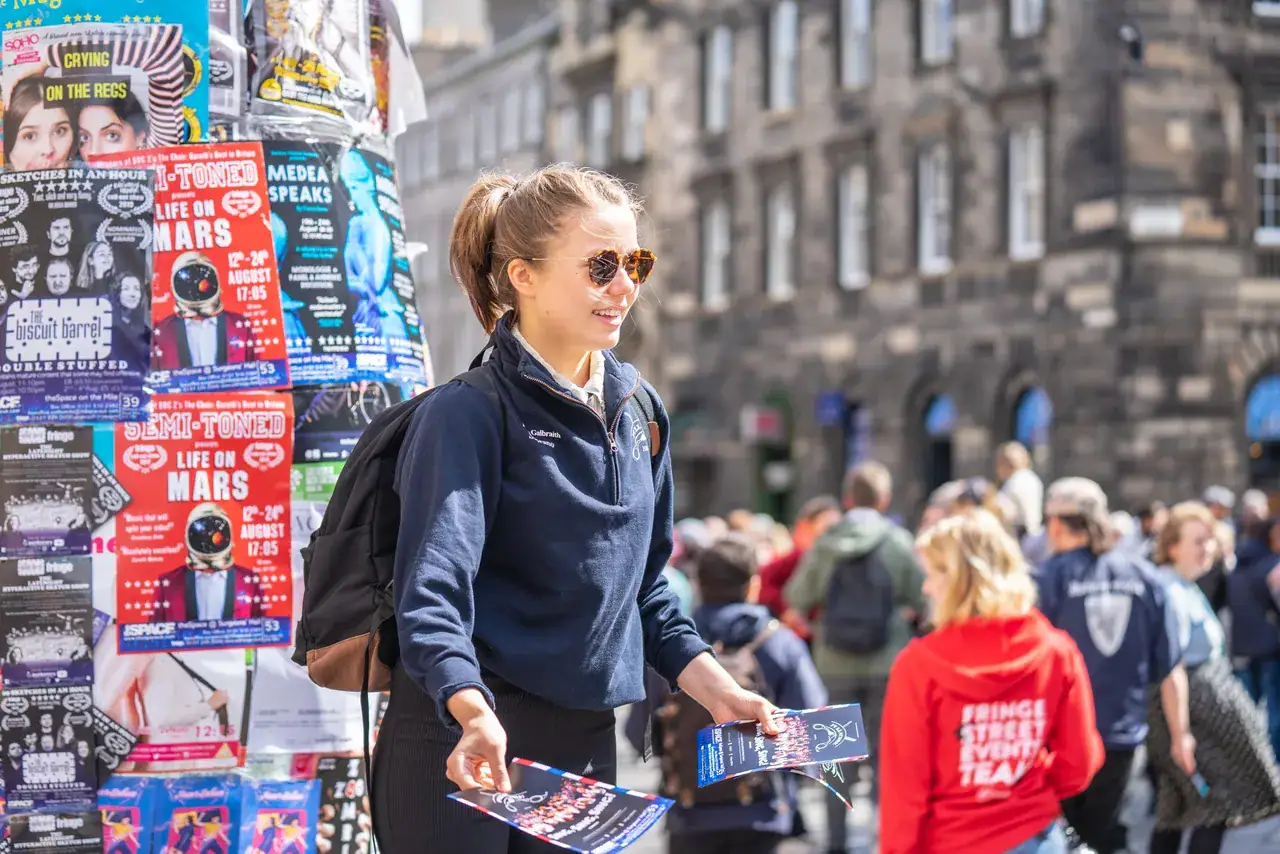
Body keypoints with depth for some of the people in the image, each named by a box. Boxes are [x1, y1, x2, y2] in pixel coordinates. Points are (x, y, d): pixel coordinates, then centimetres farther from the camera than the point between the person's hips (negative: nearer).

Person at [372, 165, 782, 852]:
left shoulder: (638, 410, 11)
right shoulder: (467, 415, -12)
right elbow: (433, 590, -23)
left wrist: (718, 691, 9)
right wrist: (476, 716, -39)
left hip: (588, 745, 6)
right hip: (467, 756, -6)